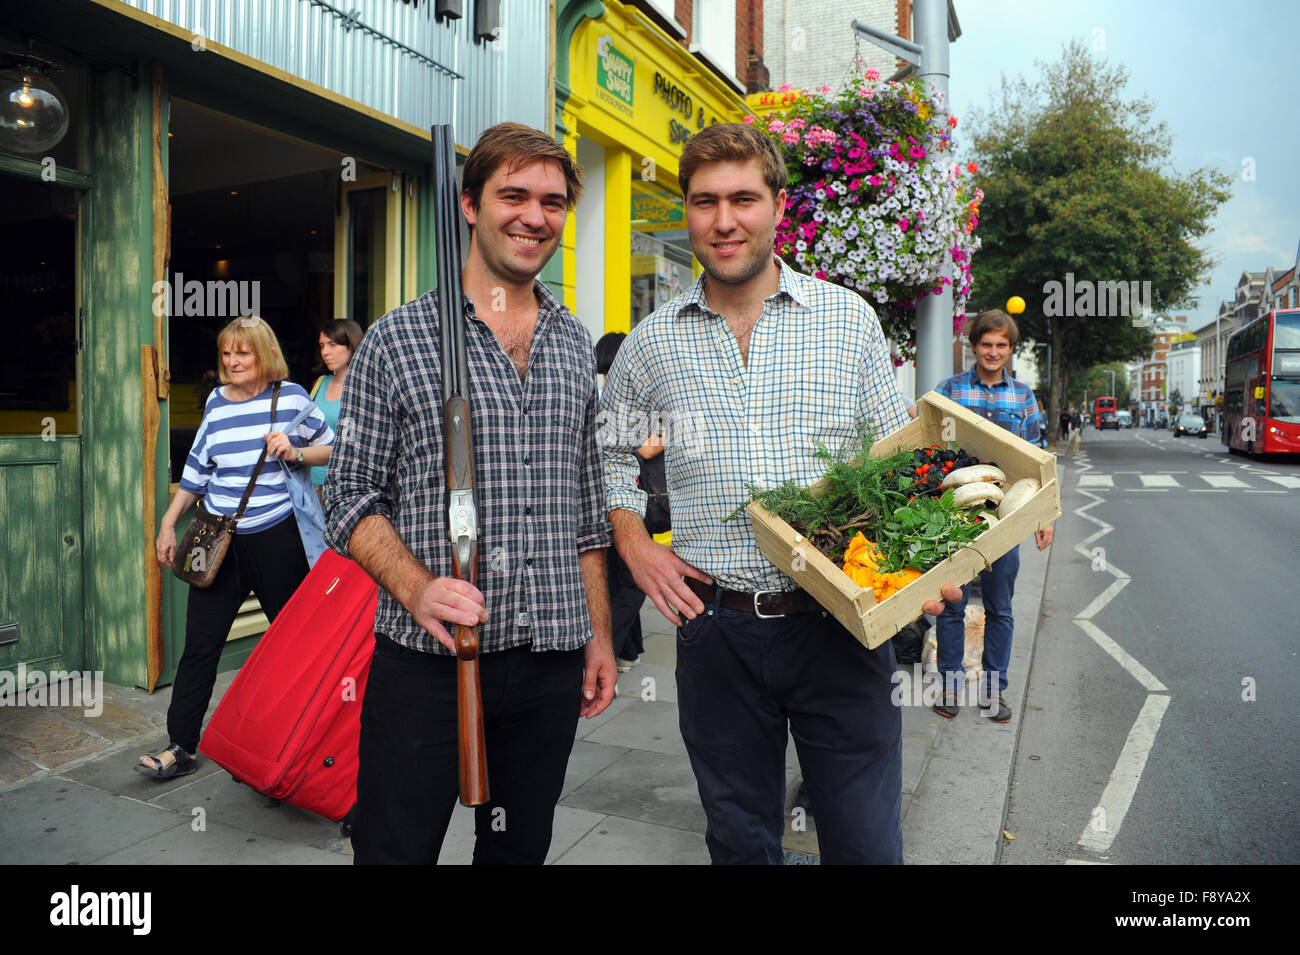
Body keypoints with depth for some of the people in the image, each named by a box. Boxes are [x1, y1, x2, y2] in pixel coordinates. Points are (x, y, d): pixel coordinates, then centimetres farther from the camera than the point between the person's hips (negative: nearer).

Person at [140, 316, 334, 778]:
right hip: (219, 538, 3)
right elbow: (197, 469, 16)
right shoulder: (216, 402, 9)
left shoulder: (291, 396, -1)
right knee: (200, 643, 2)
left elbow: (333, 449, 5)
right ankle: (181, 747, 12)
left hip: (275, 537, -3)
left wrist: (295, 452, -14)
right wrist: (168, 524, 14)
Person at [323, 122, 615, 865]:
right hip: (425, 658, -3)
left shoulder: (577, 347, 10)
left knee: (521, 847, 18)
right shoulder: (398, 339, -2)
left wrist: (600, 635, 11)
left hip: (552, 661, 4)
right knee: (395, 847, 7)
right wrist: (415, 587, -19)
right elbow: (354, 496, -2)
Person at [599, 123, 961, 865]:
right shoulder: (652, 343, 4)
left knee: (867, 843, 9)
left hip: (840, 624, 0)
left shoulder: (850, 319, 2)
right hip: (716, 629, 1)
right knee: (741, 841, 17)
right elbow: (613, 451, 18)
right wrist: (635, 544, 2)